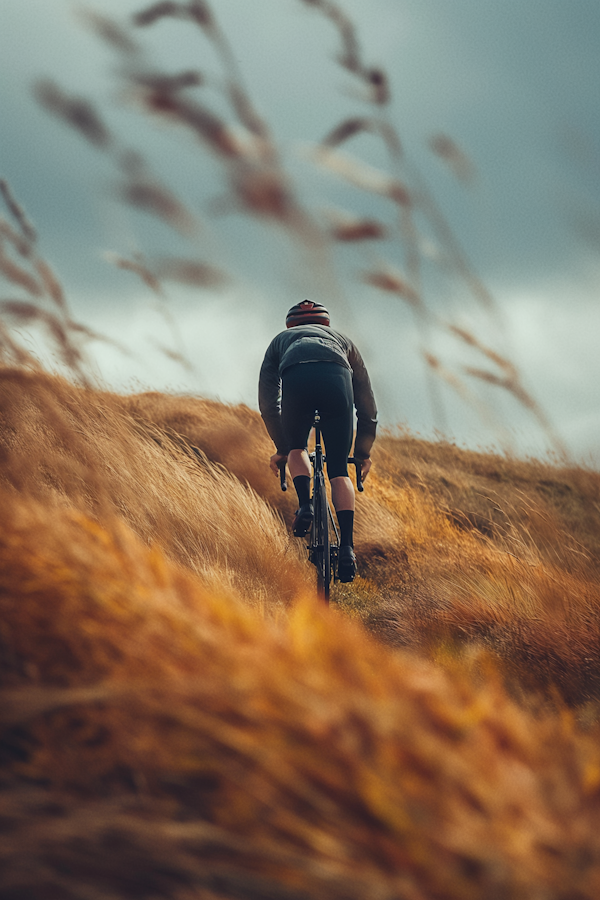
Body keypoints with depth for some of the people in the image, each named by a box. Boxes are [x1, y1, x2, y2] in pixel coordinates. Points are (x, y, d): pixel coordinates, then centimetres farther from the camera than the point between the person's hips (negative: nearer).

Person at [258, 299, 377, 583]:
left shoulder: (280, 341, 42)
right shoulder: (343, 340, 43)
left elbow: (268, 405, 34)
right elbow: (367, 406, 42)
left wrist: (282, 449, 42)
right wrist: (363, 453, 49)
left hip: (296, 379, 0)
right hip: (336, 377, 0)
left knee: (297, 448, 27)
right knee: (339, 470, 9)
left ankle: (305, 503, 1)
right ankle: (347, 547, -5)